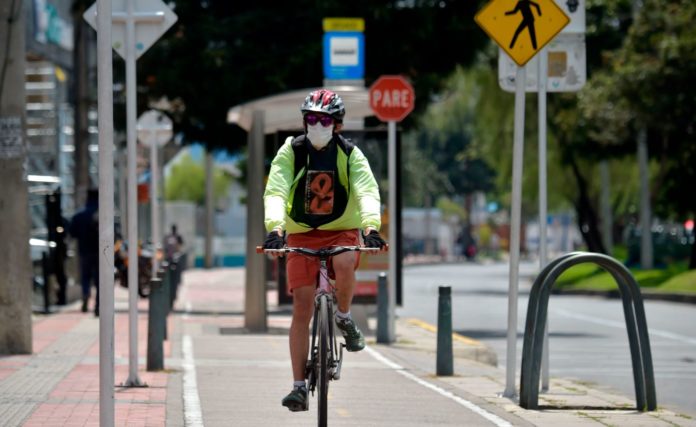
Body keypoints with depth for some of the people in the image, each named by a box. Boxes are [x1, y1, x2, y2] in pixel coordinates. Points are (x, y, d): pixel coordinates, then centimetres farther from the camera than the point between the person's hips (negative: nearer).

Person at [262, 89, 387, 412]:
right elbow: (275, 191, -22)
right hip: (302, 234, 1)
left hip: (342, 232, 0)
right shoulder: (290, 152, -9)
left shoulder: (350, 154, -9)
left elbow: (367, 191, -23)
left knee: (345, 264, -35)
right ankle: (299, 386, -4)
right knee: (302, 309, -7)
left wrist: (371, 227, -42)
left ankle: (344, 318, -5)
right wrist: (275, 228, -40)